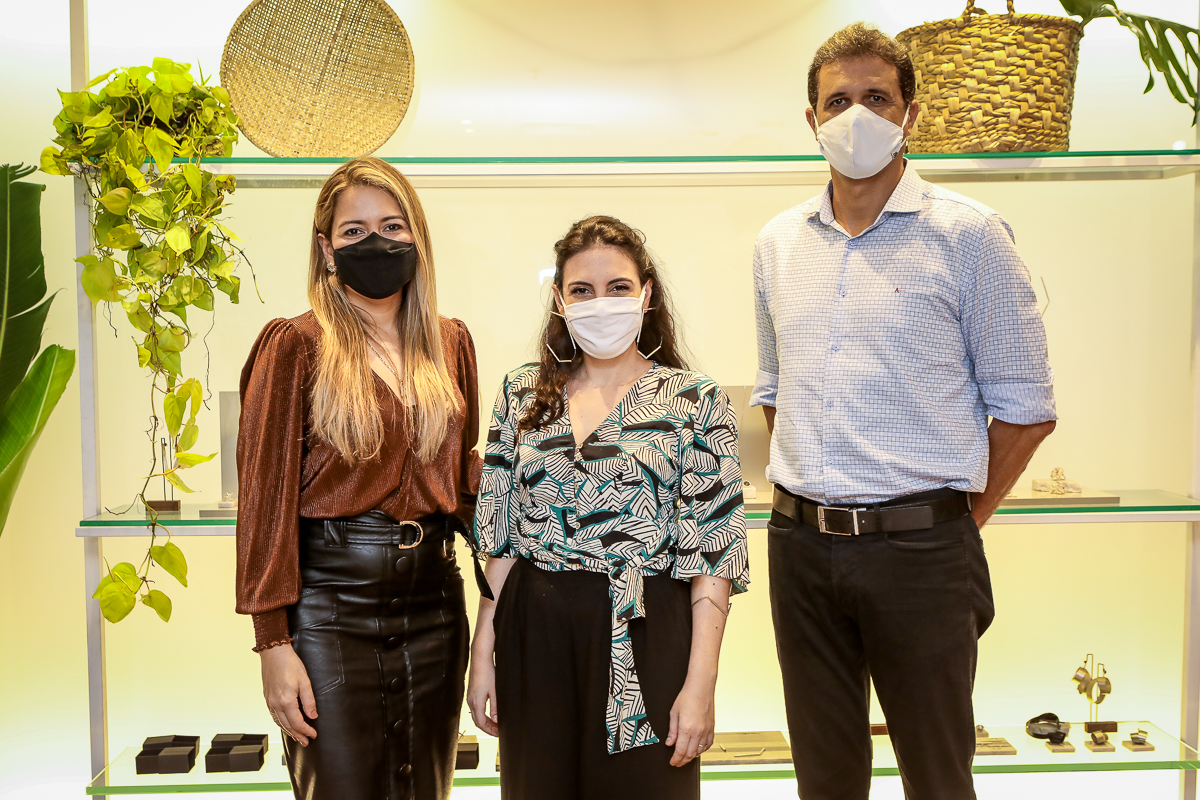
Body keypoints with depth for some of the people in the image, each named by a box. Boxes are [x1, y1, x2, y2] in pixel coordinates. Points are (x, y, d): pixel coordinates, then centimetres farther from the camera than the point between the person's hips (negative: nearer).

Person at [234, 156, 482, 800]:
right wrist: (273, 642, -12)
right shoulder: (296, 346, -6)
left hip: (435, 600, 5)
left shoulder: (451, 343, 9)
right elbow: (266, 496, -8)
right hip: (331, 608, -5)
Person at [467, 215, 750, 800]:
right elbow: (500, 538, 8)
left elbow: (713, 551, -6)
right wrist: (482, 656, 4)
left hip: (643, 638, -3)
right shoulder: (523, 395, 6)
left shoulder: (696, 401, -3)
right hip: (534, 636, 3)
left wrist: (701, 682, -11)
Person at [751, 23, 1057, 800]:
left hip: (919, 547, -4)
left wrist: (959, 521, -2)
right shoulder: (779, 242, 9)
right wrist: (807, 501, 13)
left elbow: (1025, 406, -3)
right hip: (800, 544, 4)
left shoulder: (968, 234, -5)